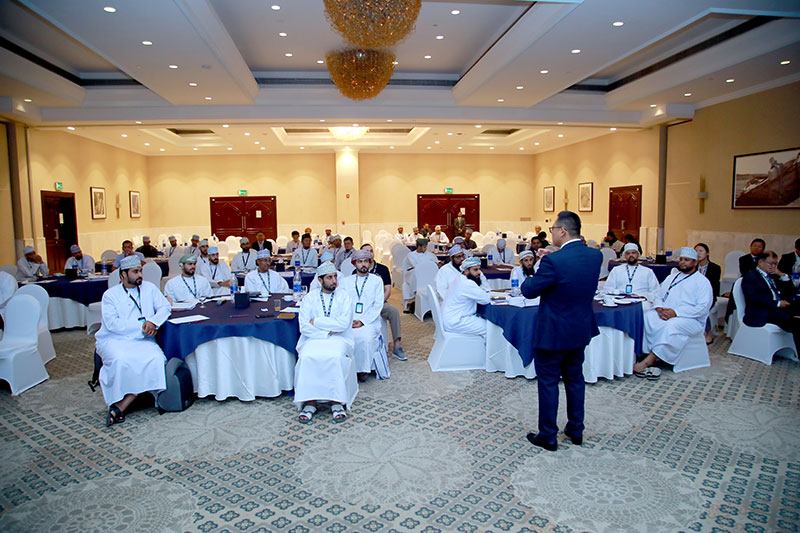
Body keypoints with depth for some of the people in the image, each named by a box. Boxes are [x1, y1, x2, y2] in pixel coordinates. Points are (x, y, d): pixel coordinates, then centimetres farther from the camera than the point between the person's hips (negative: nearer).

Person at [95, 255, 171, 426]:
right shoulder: (110, 295, 4)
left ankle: (119, 407, -25)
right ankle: (117, 404, -15)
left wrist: (153, 322, -12)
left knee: (155, 359, -29)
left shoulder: (149, 288, 14)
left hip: (142, 341, 2)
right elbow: (112, 323, -9)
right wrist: (141, 326, -14)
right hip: (114, 340, -2)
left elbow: (164, 306, 8)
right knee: (121, 360, -36)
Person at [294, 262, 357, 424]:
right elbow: (304, 327, -1)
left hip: (338, 339, -1)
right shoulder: (309, 298, 8)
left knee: (336, 357, -33)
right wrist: (328, 330, -11)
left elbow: (344, 323, -10)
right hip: (314, 339, 1)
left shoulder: (344, 297, 6)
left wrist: (316, 322, -7)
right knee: (306, 357, -30)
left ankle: (337, 402, -21)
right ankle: (310, 402, -19)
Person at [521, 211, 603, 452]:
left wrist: (530, 278, 5)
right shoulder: (595, 256, -4)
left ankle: (548, 436, 19)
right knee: (575, 378, 21)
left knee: (548, 382, 8)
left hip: (553, 332, -7)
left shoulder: (554, 261, -25)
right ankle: (576, 430, 34)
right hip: (580, 330, 7)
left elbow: (529, 291, -17)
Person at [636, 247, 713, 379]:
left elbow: (703, 307, -8)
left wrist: (675, 312, -18)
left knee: (672, 326, -38)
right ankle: (652, 361, -33)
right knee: (647, 318, -27)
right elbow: (658, 296, 20)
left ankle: (648, 362, -39)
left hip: (691, 319, -5)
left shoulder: (702, 281, 5)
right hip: (664, 314, 5)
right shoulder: (671, 277, 24)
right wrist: (659, 308, -6)